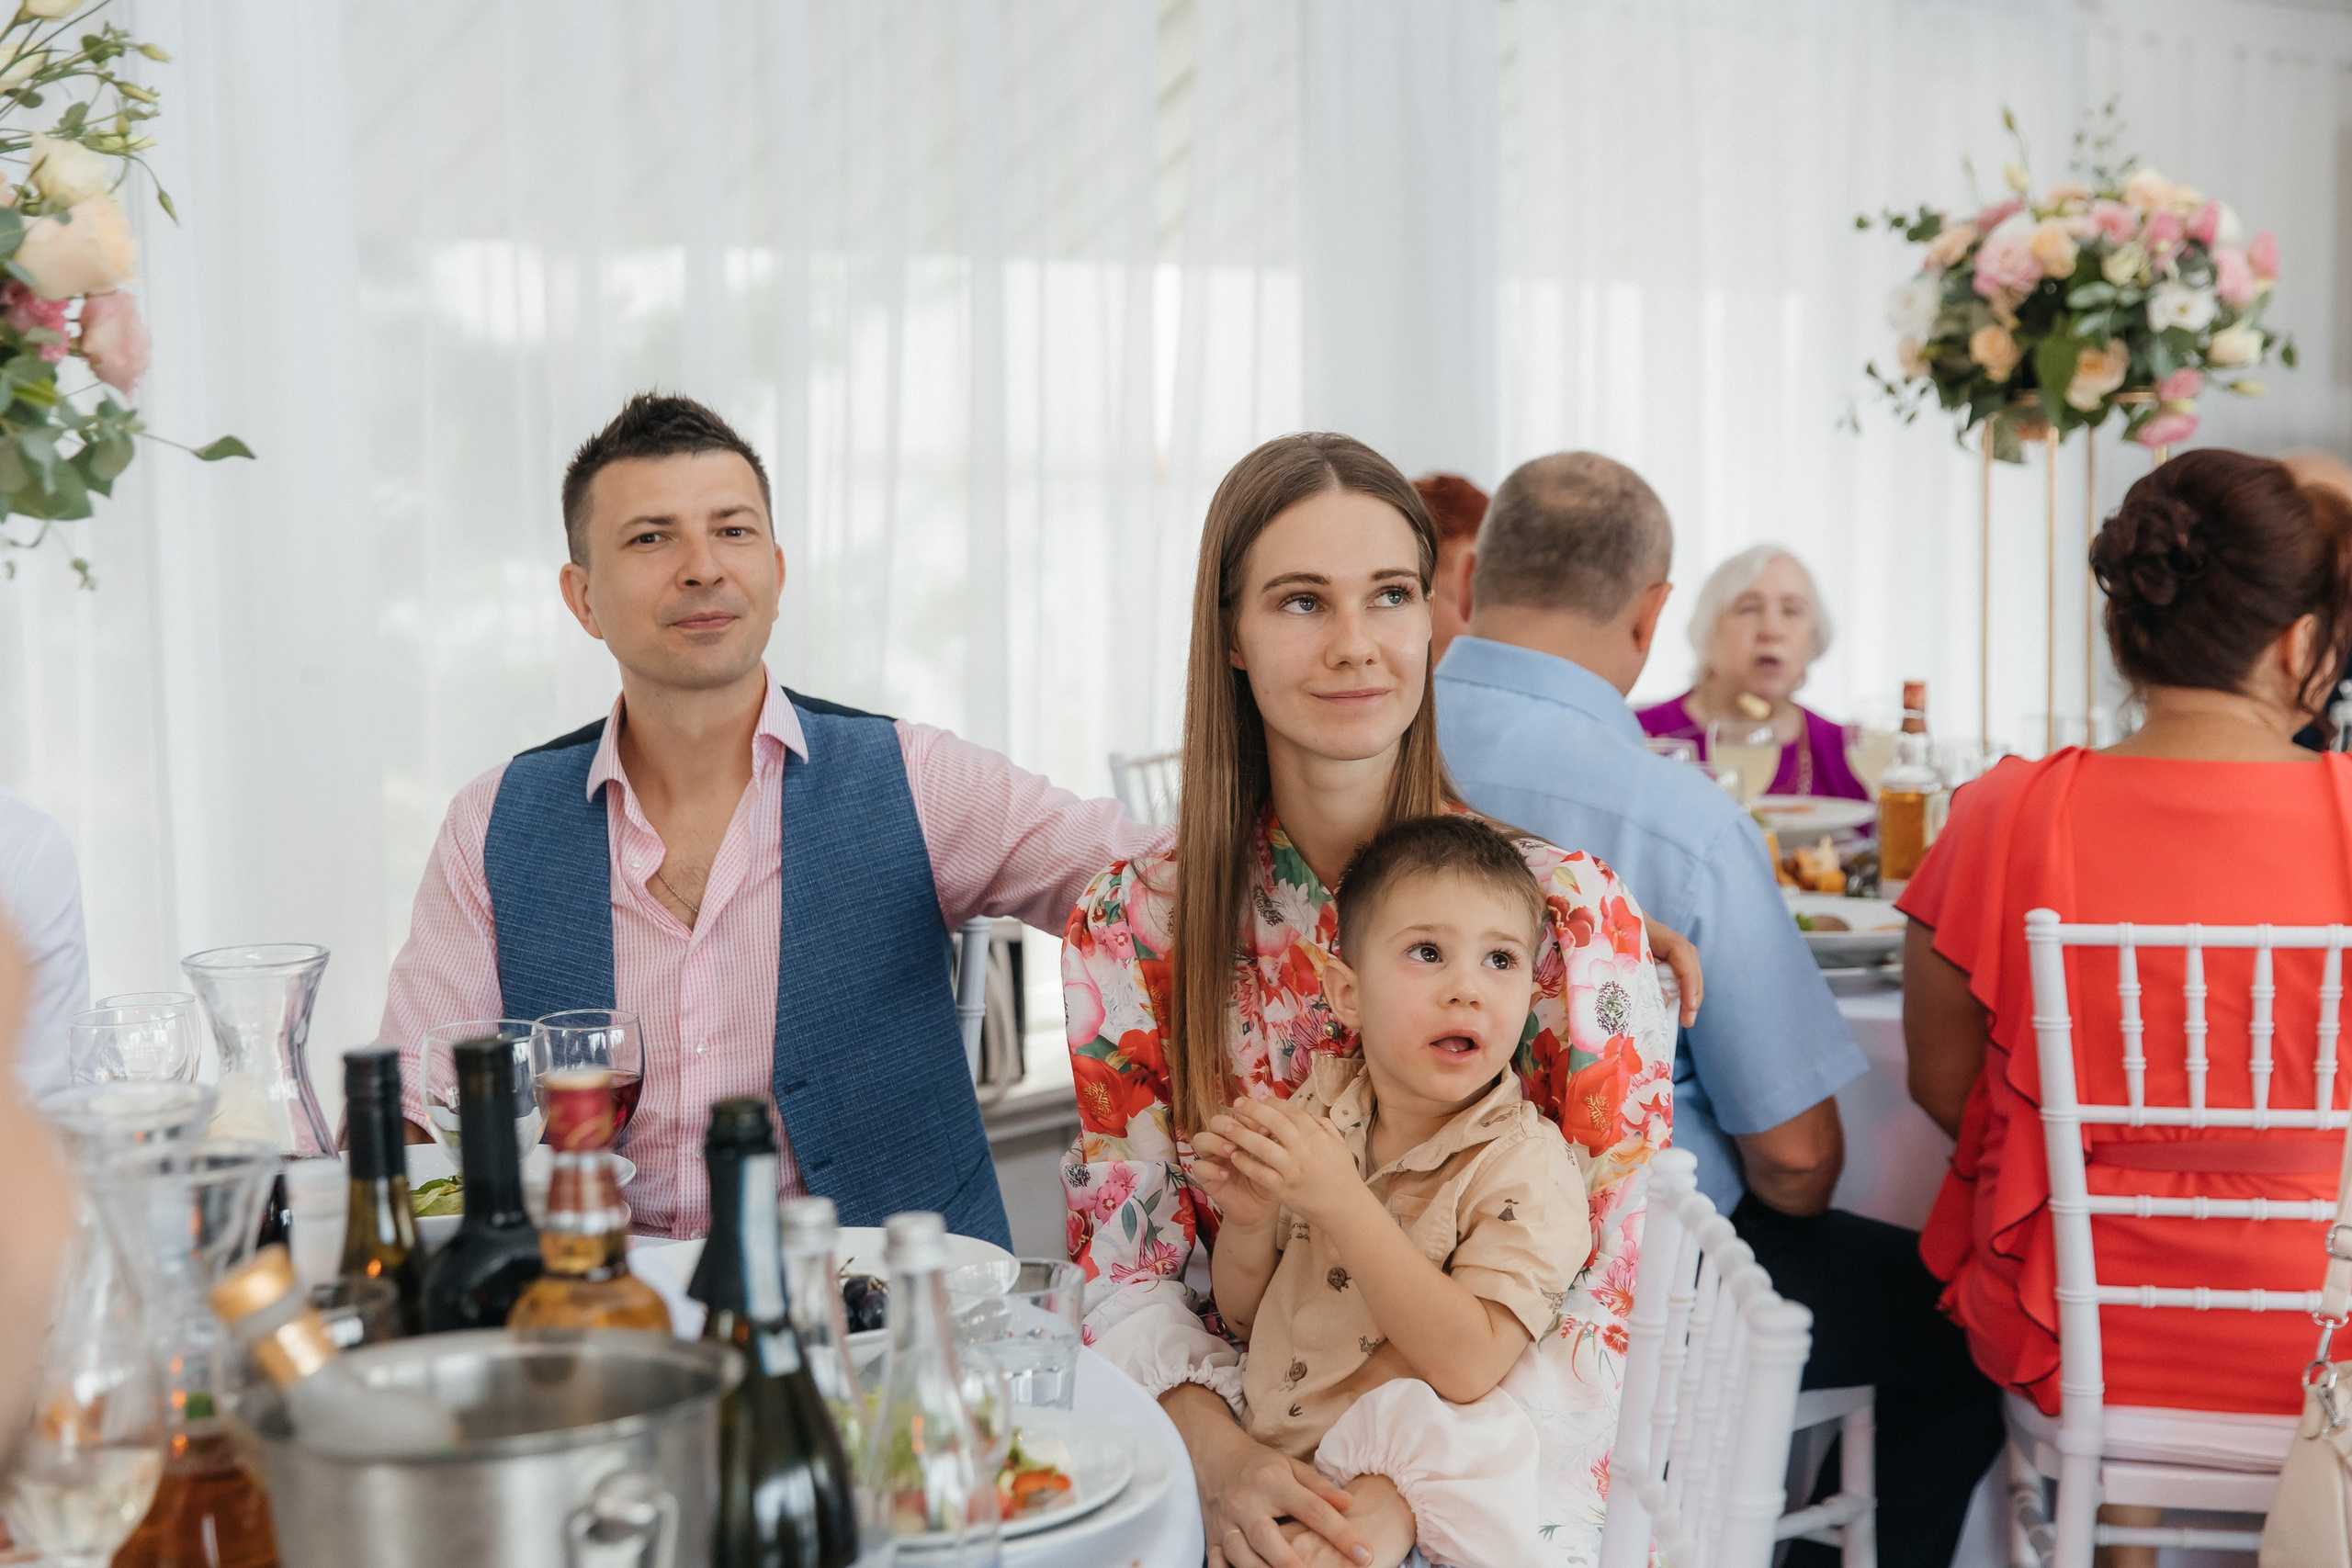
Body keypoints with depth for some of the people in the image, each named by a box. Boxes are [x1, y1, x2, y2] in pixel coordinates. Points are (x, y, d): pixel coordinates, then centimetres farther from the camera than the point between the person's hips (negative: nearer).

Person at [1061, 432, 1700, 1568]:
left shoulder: (1571, 911, -5)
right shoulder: (1130, 928, 1)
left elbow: (1603, 1282, -5)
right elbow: (1125, 1265, 1)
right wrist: (1218, 1461, -17)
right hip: (1232, 1464, 2)